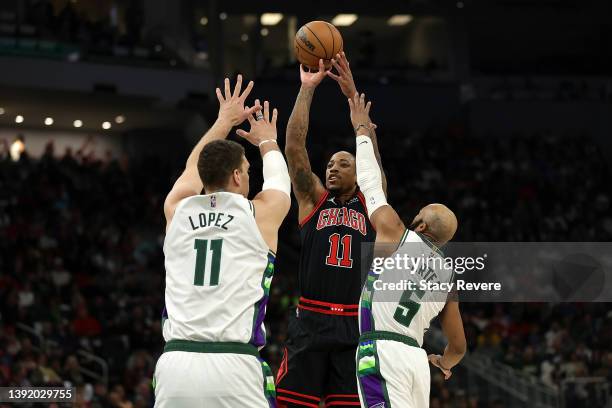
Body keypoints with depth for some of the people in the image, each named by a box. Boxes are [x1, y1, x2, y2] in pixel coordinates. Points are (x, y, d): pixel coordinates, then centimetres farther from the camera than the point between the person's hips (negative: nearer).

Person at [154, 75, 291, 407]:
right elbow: (278, 178, 32)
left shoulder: (177, 209, 13)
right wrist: (267, 140, 52)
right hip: (234, 367, -3)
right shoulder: (260, 213, 7)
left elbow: (195, 167, 36)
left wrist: (225, 121, 51)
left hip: (175, 364, 3)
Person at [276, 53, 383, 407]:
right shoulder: (314, 200, 12)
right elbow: (294, 146, 3)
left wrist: (353, 95, -8)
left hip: (354, 327, 0)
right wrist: (307, 89, -1)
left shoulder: (369, 203, 11)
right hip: (311, 322, 0)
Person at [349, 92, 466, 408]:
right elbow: (458, 347, 21)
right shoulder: (448, 275, 18)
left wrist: (362, 132, 26)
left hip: (382, 350, -7)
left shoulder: (397, 236, 4)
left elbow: (371, 184, 13)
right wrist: (444, 363, 44)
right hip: (416, 356, 7)